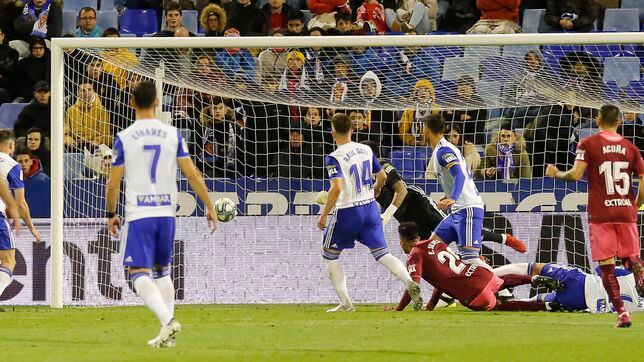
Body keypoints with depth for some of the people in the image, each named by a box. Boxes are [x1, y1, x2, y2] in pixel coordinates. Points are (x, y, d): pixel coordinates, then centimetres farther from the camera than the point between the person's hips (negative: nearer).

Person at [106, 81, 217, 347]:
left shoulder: (124, 138, -4)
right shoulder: (172, 134, 3)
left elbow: (113, 183, -1)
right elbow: (192, 175, 1)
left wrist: (111, 215, 13)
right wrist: (210, 207, 9)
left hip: (138, 215, -4)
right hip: (166, 212, 4)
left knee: (139, 273, -6)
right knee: (162, 271, 18)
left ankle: (167, 319, -28)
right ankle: (167, 333, 13)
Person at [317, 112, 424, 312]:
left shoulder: (334, 158, -14)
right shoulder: (366, 150, 6)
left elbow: (336, 188, -25)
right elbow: (382, 177, 16)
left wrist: (324, 214, -18)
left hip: (347, 211, -5)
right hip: (370, 207, 5)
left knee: (330, 255, 13)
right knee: (381, 253, 4)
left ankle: (345, 303, 7)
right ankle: (410, 283, -22)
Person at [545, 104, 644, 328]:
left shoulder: (588, 144, -2)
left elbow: (575, 174, -11)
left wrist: (555, 174, 8)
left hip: (600, 215, -3)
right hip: (626, 213, 3)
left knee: (607, 265, 0)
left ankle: (621, 312, -11)